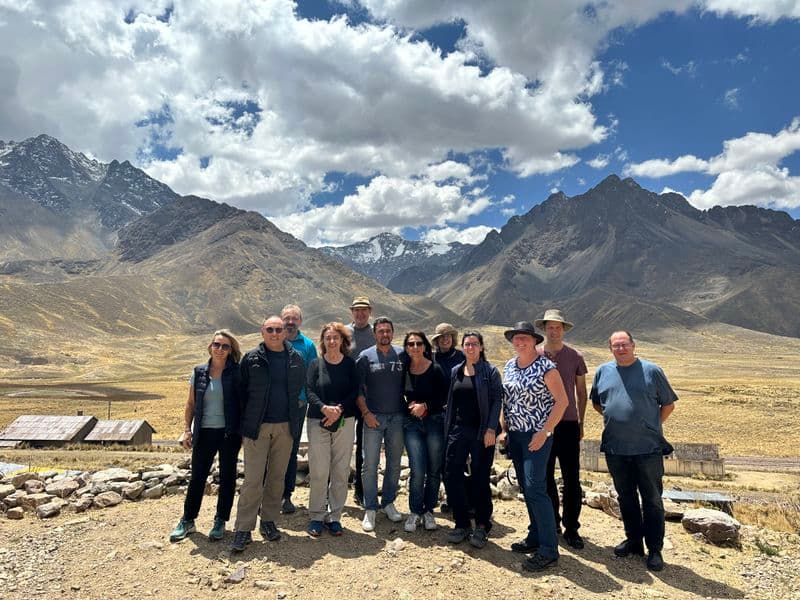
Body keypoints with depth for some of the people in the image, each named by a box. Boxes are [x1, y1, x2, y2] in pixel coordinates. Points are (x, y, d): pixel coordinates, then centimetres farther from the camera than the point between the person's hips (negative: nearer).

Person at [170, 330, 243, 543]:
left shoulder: (236, 373, -5)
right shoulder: (199, 372, 3)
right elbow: (190, 404, 9)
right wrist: (188, 429, 3)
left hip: (229, 433, -2)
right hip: (205, 433, 2)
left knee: (227, 477, 9)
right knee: (197, 477, 10)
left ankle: (220, 521, 24)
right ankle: (187, 520, 27)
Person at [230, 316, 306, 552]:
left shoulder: (296, 359, 3)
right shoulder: (251, 358, -2)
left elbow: (301, 389, 12)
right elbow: (242, 392, 0)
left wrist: (294, 419, 7)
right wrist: (243, 425, -2)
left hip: (285, 427, 3)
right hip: (257, 427, -2)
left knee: (277, 477, 13)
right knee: (253, 480, -2)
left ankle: (268, 520, 28)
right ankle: (244, 529, 10)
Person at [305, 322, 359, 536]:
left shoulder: (350, 364, 6)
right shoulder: (315, 364, 5)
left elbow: (354, 392, 0)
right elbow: (310, 392, -4)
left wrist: (339, 409, -14)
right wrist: (324, 408, -20)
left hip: (344, 422, 1)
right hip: (318, 422, -1)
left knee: (341, 471, 3)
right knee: (318, 471, -2)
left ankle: (335, 516, 16)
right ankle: (316, 516, 12)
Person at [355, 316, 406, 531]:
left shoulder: (402, 354, 3)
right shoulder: (365, 357, -1)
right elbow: (358, 389, -2)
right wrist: (365, 413, -9)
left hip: (397, 417, 2)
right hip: (373, 417, -2)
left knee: (394, 463, 12)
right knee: (370, 464, 0)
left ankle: (388, 503, 27)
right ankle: (370, 509, 12)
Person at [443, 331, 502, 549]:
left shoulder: (490, 372, -2)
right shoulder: (455, 372, 10)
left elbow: (496, 401, -7)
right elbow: (450, 402, 12)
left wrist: (491, 429, -15)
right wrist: (448, 429, 8)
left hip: (481, 432, -4)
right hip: (458, 430, 4)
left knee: (480, 479, 3)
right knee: (451, 476, 2)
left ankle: (482, 526, 21)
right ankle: (462, 523, 18)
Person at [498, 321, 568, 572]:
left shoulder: (545, 367, -12)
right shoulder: (509, 366, 8)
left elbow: (562, 401, -13)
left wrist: (544, 432, -17)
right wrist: (503, 429, 9)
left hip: (537, 435, -7)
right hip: (515, 435, 7)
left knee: (535, 488, -10)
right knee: (526, 488, 13)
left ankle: (548, 550, -2)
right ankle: (535, 537, 26)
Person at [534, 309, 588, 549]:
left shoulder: (575, 356, 2)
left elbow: (581, 393, 9)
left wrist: (580, 422, 6)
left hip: (568, 424, 0)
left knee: (572, 480, 3)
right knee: (545, 478, 11)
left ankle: (571, 528, 17)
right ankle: (551, 523, 27)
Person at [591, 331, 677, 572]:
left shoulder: (651, 371, -3)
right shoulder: (603, 371, 6)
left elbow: (668, 404, 4)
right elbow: (596, 403, 19)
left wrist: (652, 427, 1)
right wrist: (613, 420, 9)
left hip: (648, 448, -3)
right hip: (615, 448, 4)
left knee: (652, 500, 6)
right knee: (626, 497, 16)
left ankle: (654, 550, 18)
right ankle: (633, 540, 31)